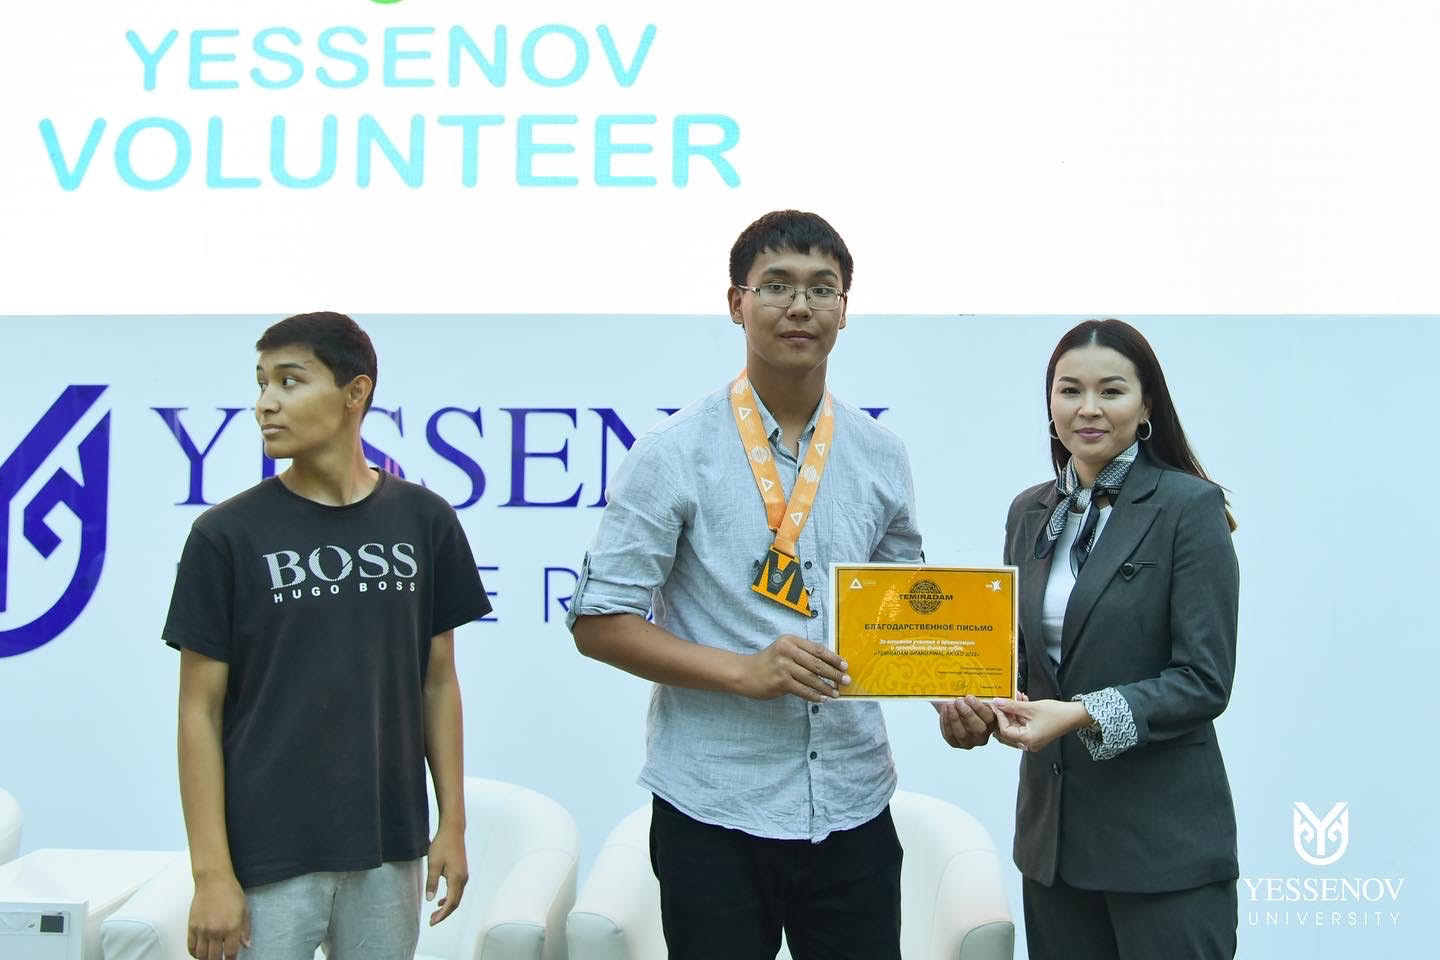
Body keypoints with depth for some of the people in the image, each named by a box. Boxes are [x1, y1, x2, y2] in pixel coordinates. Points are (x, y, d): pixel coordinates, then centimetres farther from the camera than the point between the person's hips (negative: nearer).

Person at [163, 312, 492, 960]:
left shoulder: (424, 520, 1)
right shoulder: (227, 534, -5)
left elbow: (437, 682, 8)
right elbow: (201, 711, -4)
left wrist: (453, 820, 5)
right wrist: (210, 871, -8)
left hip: (390, 850, 2)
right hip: (266, 858, -2)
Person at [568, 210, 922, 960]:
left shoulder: (881, 458, 6)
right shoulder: (674, 454, -7)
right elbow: (598, 623, -7)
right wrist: (743, 672, -18)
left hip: (852, 806, 4)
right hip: (715, 812, -3)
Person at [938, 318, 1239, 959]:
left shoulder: (1189, 506, -9)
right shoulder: (1030, 512, 8)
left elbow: (1205, 681, -13)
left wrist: (1084, 715, -24)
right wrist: (977, 708, -8)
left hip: (1161, 834, -5)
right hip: (1052, 826, 5)